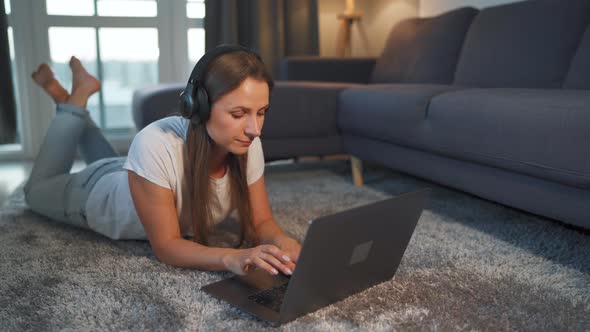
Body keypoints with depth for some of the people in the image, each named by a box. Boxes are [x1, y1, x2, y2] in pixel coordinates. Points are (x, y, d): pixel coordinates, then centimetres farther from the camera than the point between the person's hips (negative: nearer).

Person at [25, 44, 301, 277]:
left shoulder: (247, 143, -32)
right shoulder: (156, 145, -46)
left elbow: (261, 221, -23)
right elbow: (165, 246, -40)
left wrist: (281, 243, -45)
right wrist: (232, 258, -56)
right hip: (97, 194, -4)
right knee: (37, 191, 31)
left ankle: (75, 109, 45)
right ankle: (76, 99, 29)